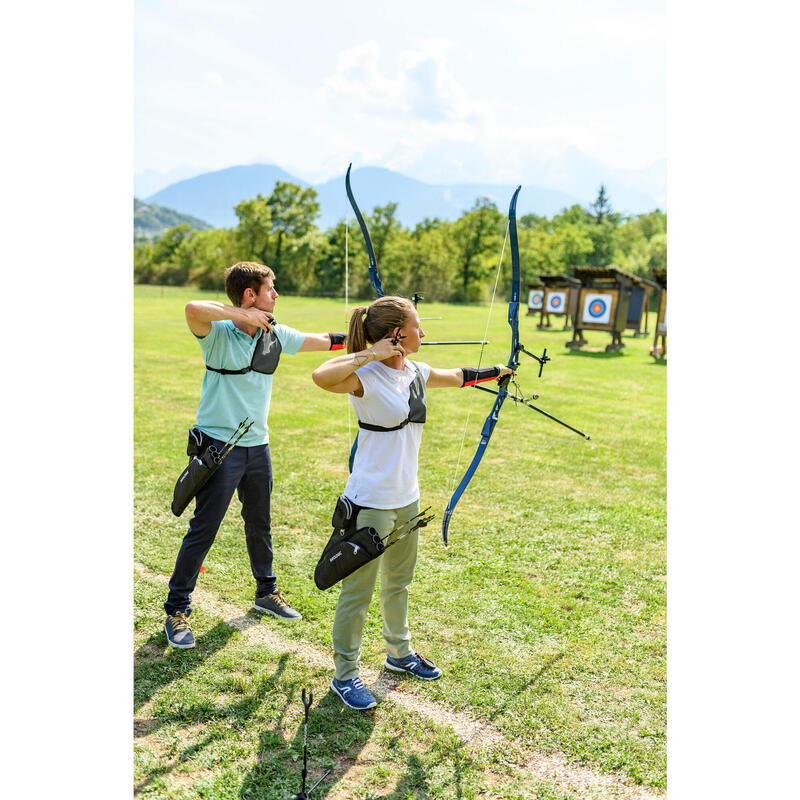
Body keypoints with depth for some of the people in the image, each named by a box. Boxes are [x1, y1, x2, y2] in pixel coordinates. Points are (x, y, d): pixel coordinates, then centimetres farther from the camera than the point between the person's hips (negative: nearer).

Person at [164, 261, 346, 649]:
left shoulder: (276, 334, 3)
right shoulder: (220, 331, -15)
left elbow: (322, 341, 13)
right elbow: (193, 309, -37)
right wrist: (243, 315, -29)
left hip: (257, 446, 6)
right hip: (219, 446, -6)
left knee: (259, 524, 20)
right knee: (202, 530, 0)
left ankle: (267, 592, 38)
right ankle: (176, 611, 13)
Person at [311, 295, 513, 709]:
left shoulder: (416, 373, 4)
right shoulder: (366, 379, -20)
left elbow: (457, 376, 25)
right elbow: (322, 376, -41)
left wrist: (495, 371, 38)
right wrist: (372, 354, -33)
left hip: (406, 500, 8)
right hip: (370, 504, -8)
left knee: (398, 583, 25)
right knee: (357, 593, 5)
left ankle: (399, 653, 45)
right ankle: (345, 675, 22)